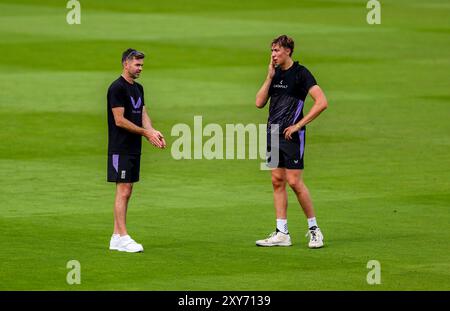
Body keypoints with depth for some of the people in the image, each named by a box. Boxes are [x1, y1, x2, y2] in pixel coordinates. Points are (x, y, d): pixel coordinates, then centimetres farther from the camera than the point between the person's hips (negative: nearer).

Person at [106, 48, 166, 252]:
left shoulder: (138, 88, 15)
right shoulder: (117, 88, -12)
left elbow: (143, 115, 14)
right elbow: (119, 120, -17)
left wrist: (153, 132, -6)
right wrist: (146, 133, -15)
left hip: (134, 149, 9)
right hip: (120, 149, -9)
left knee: (126, 191, 8)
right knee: (123, 191, -9)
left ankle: (116, 237, 11)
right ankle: (122, 237, -10)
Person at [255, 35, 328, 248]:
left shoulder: (300, 73, -9)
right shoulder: (275, 74, 12)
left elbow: (322, 102, -16)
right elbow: (259, 102, 7)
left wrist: (299, 125, -15)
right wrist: (269, 77, -1)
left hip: (291, 135, -7)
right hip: (273, 133, 7)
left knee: (294, 182, -8)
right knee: (277, 181, 5)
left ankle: (314, 229, 3)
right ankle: (282, 233, 7)